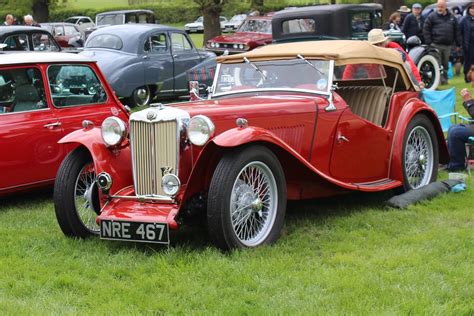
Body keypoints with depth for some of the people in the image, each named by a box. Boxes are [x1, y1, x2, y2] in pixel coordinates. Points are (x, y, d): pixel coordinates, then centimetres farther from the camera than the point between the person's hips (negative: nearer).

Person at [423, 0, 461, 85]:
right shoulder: (432, 16, 0)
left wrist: (458, 44, 11)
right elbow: (426, 30, -2)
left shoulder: (451, 17, 11)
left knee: (445, 64, 11)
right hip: (436, 45, -4)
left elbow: (457, 31, 14)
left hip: (448, 45, 4)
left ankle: (444, 79, 19)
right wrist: (429, 42, -9)